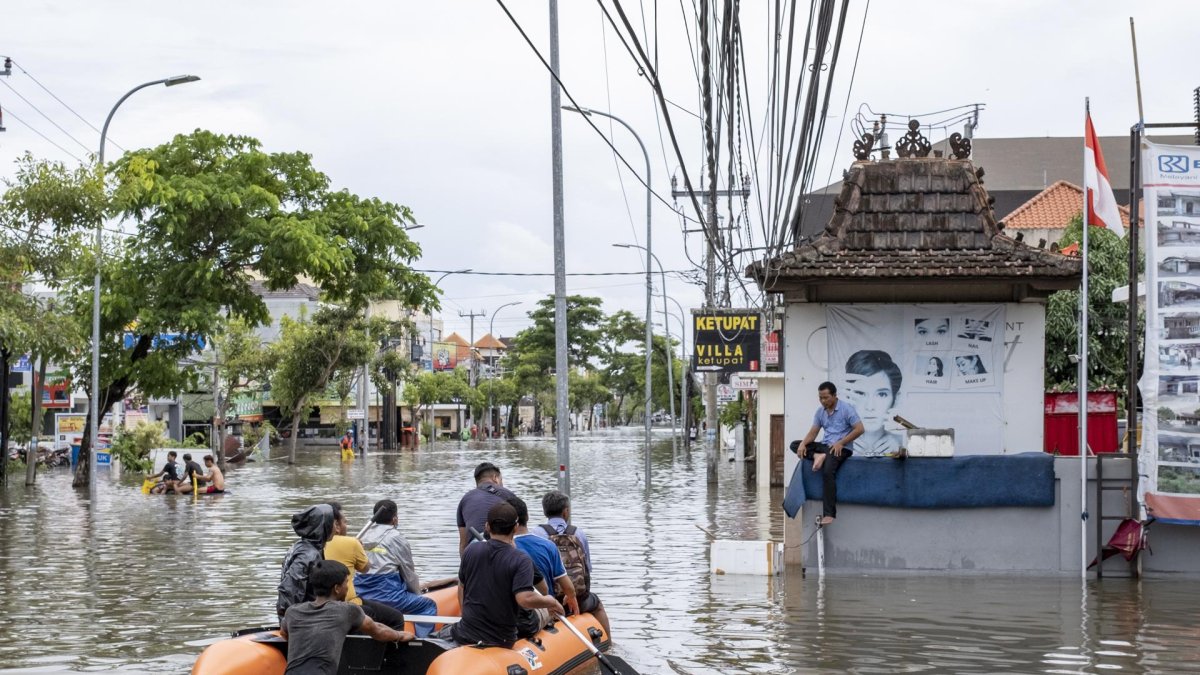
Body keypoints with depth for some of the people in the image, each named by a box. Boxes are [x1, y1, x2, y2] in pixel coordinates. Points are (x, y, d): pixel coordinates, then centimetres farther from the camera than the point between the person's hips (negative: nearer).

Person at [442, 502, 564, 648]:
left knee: (442, 635, 28)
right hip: (501, 640, -4)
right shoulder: (521, 560, -16)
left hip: (465, 636, 4)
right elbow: (525, 599, -25)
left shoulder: (470, 552, 0)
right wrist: (551, 602, -8)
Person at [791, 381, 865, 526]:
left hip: (841, 448, -7)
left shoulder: (846, 409, -7)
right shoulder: (820, 412, 11)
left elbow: (860, 429, -12)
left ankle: (829, 514, -35)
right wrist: (803, 444, -14)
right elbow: (813, 432, 8)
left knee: (828, 470, -34)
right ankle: (817, 456, -25)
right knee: (795, 444, -2)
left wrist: (840, 443, -18)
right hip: (825, 446, 7)